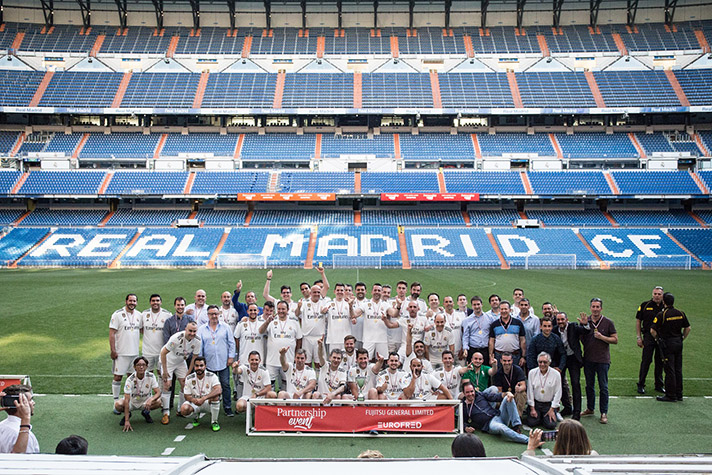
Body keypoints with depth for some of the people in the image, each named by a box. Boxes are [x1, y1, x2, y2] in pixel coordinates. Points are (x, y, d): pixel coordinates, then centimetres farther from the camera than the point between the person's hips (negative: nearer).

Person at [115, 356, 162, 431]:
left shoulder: (151, 376, -18)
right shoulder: (130, 379, -25)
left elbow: (158, 392, -18)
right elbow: (126, 400, -30)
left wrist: (150, 400, -43)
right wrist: (127, 421, -36)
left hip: (145, 401, 1)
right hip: (132, 402, -1)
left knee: (158, 402, -29)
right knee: (118, 405, -30)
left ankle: (146, 412, 4)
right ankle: (127, 414, 5)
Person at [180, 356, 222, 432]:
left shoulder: (212, 376, -14)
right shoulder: (189, 378, -6)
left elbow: (219, 390, -31)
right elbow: (187, 396, -3)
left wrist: (203, 398, -42)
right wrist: (193, 400, -28)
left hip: (209, 403, -2)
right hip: (195, 403, 2)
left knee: (216, 396, -35)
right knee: (184, 409, -29)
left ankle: (214, 421, -13)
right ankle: (197, 416, 8)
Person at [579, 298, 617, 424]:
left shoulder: (608, 322, -2)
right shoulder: (585, 320, 4)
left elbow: (615, 340, -1)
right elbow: (582, 339, 5)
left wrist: (602, 337, -15)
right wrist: (584, 325, -10)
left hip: (602, 359, -3)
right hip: (588, 359, 3)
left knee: (603, 387, 0)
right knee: (589, 386, 14)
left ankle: (604, 413, 9)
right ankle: (590, 408, 29)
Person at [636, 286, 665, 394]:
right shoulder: (645, 305, -1)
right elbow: (638, 321, 3)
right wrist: (638, 337, -2)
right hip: (648, 337, -3)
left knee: (660, 362, 9)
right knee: (646, 361, -4)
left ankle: (659, 385, 21)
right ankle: (641, 385, 5)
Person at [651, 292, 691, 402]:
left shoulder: (661, 315, -14)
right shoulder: (681, 313, 3)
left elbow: (653, 331, -16)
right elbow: (687, 328, 10)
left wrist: (657, 338, 2)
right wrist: (681, 339, 19)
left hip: (667, 344, -6)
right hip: (678, 343, 6)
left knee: (669, 370, -1)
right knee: (678, 369, 13)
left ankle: (670, 395, 3)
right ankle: (679, 394, 20)